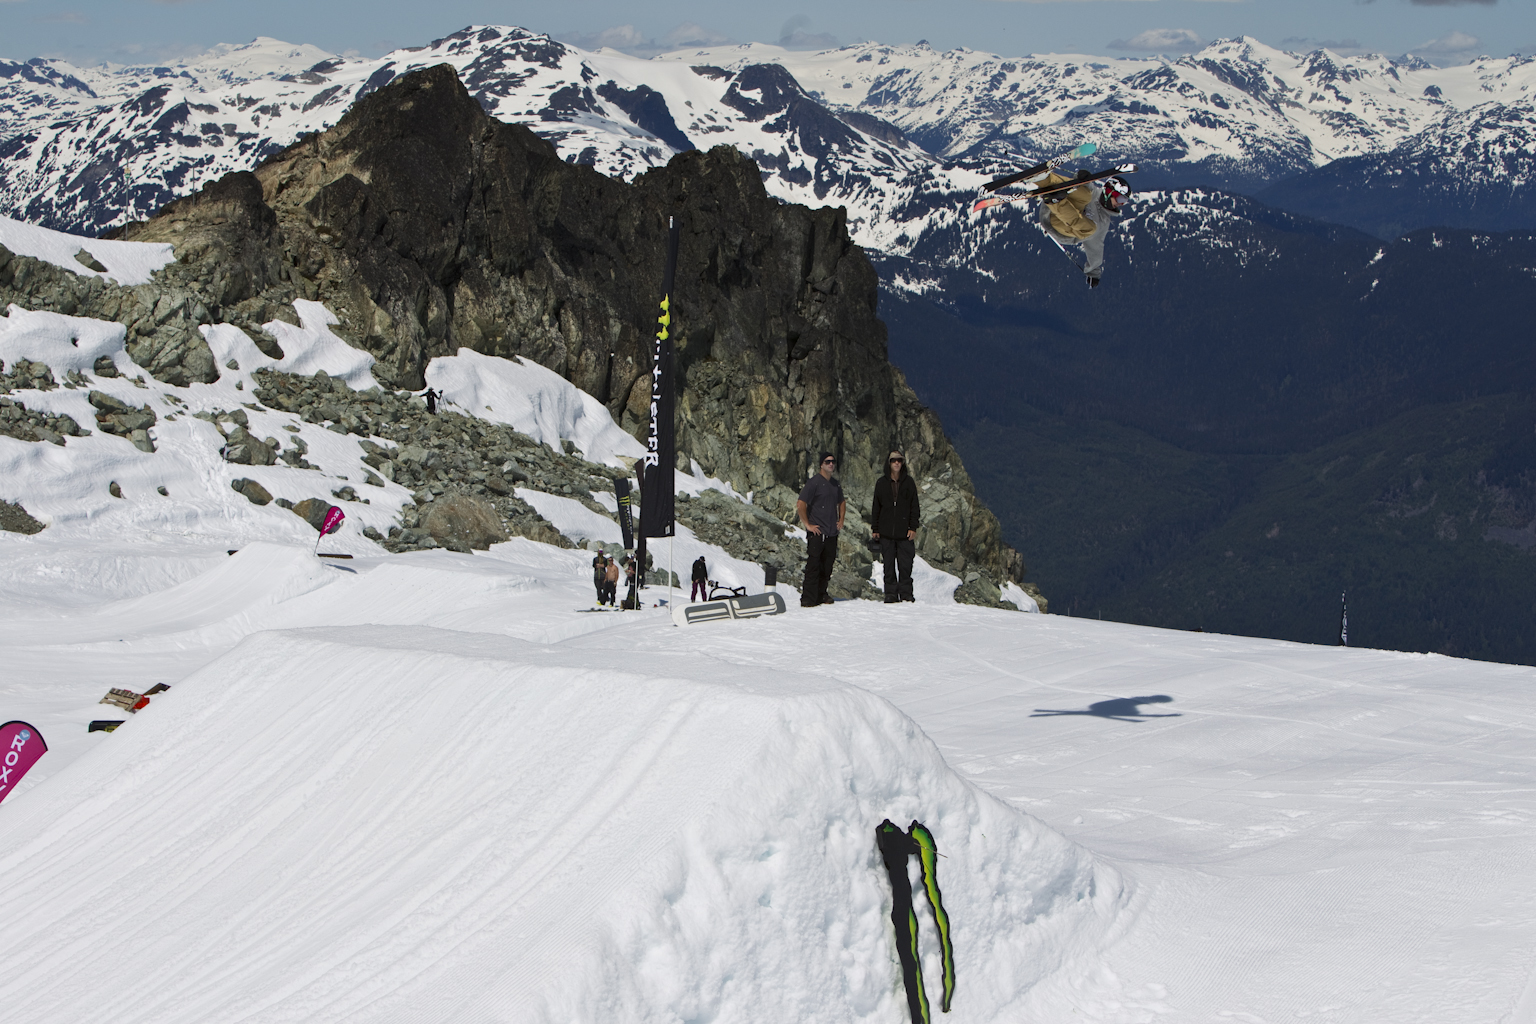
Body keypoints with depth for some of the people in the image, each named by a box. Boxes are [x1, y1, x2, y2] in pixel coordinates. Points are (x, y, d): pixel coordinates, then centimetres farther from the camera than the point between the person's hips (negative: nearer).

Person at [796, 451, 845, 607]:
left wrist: (840, 521, 20)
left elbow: (841, 502, 33)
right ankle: (808, 599, -7)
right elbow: (801, 504, -12)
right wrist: (807, 524, -13)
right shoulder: (814, 482, -7)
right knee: (813, 565, -9)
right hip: (816, 532, -7)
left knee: (827, 565, 10)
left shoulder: (836, 485, 15)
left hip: (832, 533, 7)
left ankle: (821, 594, 21)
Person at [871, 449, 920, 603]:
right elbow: (876, 507, 11)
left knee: (905, 565, -2)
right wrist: (875, 529, 7)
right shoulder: (881, 483, 7)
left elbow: (914, 507, 6)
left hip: (904, 532, -1)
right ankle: (891, 594, 8)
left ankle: (905, 593, 6)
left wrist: (913, 527, -3)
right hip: (886, 532, 1)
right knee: (889, 565, 2)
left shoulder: (909, 482, 5)